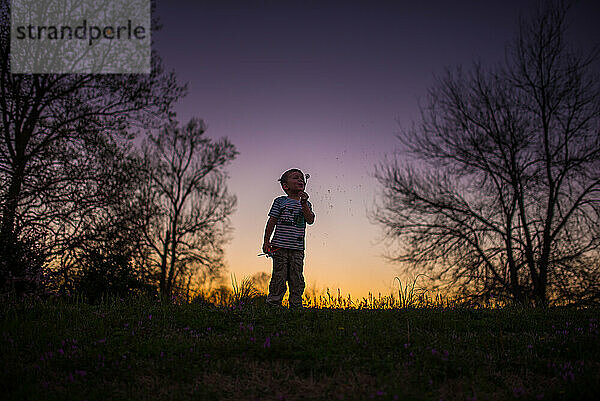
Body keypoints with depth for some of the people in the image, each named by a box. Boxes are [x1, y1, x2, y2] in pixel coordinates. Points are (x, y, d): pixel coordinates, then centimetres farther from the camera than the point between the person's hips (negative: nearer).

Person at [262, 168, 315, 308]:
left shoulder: (306, 204, 13)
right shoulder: (280, 201, 3)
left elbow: (310, 220, -3)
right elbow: (272, 221, 3)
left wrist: (303, 203, -13)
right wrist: (266, 241, -1)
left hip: (297, 249, 3)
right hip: (280, 247, -3)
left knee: (297, 280, 4)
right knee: (279, 277, -3)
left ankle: (296, 307, 13)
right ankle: (273, 305, 6)